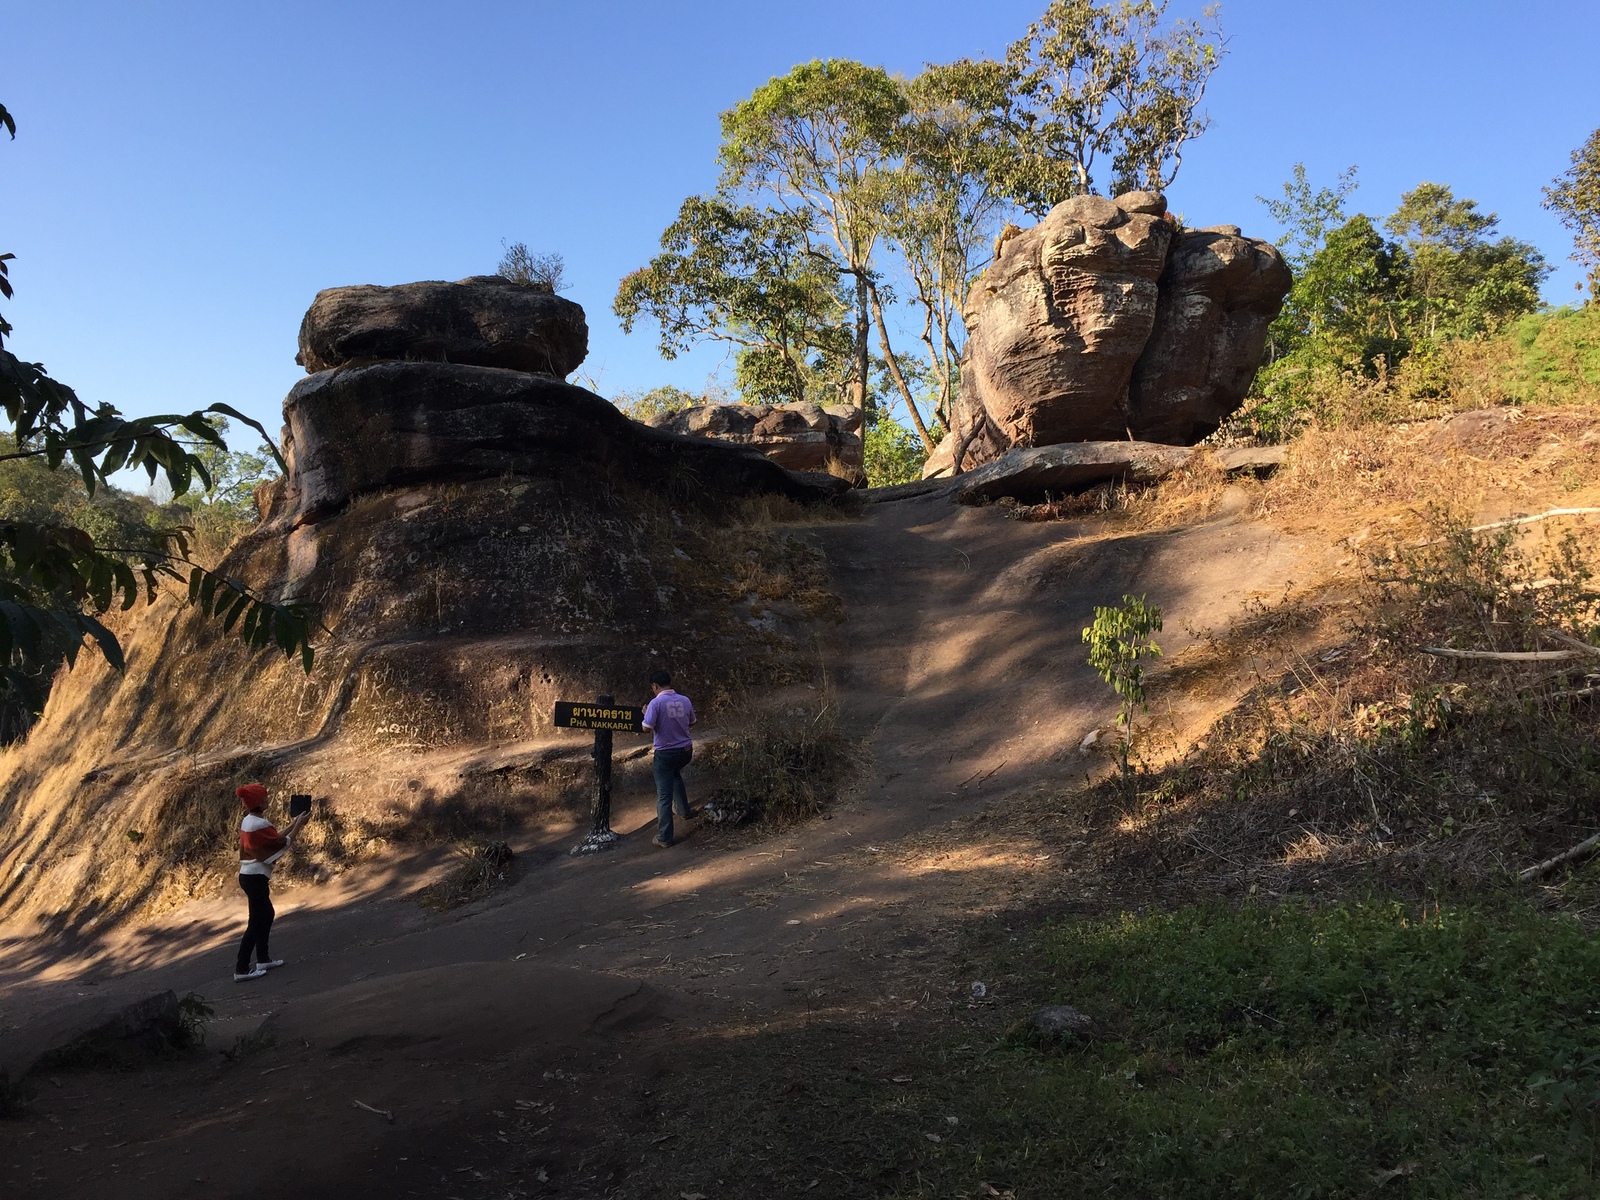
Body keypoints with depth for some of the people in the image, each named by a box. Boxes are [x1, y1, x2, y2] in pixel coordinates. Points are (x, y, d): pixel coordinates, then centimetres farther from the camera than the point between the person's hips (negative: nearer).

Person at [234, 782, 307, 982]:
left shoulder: (249, 821, 9)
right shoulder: (259, 824, -21)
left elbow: (275, 838, 16)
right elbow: (283, 843, -12)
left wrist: (293, 823, 16)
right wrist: (299, 825, -2)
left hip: (249, 875, 10)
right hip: (255, 877, -10)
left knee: (266, 915, 21)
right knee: (256, 922, -3)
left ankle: (263, 958, 29)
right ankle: (241, 969, 1)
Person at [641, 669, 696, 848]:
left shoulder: (656, 703, -16)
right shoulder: (684, 700, 0)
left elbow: (647, 728, -19)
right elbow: (691, 722, 13)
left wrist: (646, 714, 0)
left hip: (666, 753, -5)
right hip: (686, 751, 5)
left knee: (664, 796, 2)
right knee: (675, 774, 37)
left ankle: (664, 837, 5)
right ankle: (684, 811, 43)